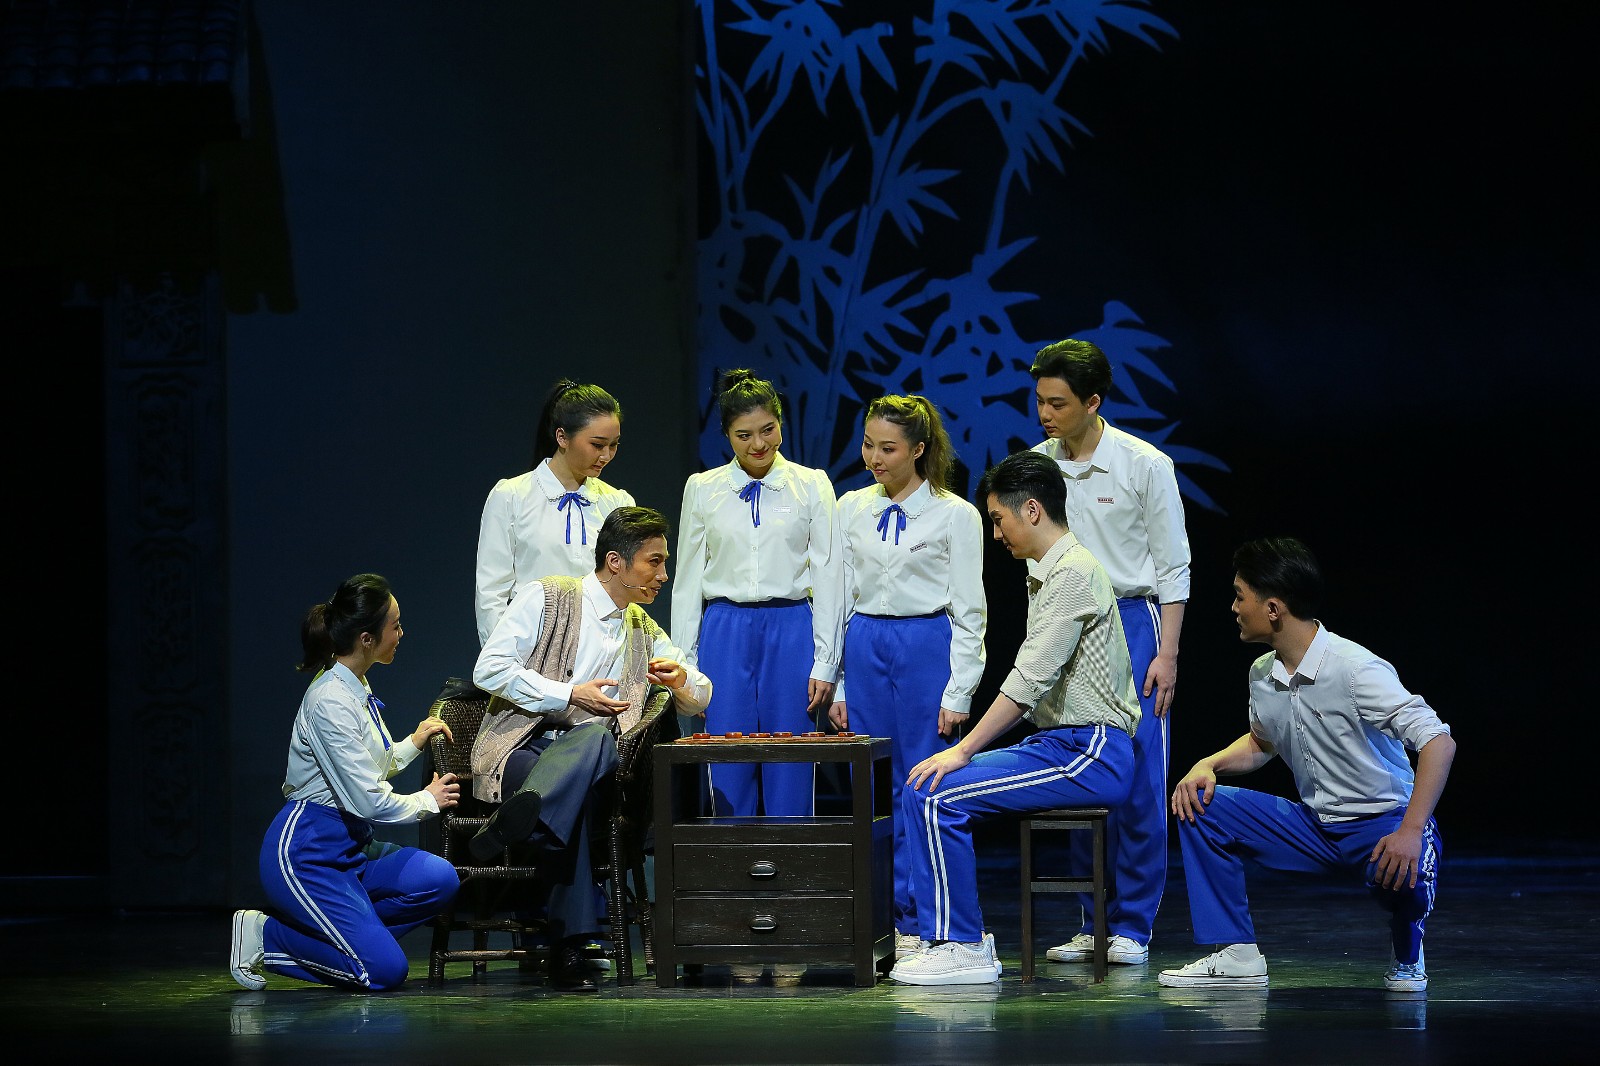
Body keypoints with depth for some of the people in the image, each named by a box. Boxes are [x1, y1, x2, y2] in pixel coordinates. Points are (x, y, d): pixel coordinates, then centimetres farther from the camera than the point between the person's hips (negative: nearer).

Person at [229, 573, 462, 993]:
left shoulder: (356, 690, 9)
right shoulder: (330, 702, -20)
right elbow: (367, 800, -20)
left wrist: (413, 743, 11)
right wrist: (427, 801, -4)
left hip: (349, 845, 9)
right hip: (304, 855, -9)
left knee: (440, 880, -16)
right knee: (385, 970, -18)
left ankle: (342, 932, 1)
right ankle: (265, 938, 0)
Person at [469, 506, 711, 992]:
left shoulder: (645, 632, 24)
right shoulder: (547, 597, 5)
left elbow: (700, 698, 29)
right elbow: (489, 669, -5)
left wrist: (680, 678, 4)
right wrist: (569, 696, -9)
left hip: (588, 753, 4)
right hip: (518, 750, -4)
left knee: (596, 738, -37)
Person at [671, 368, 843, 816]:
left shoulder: (812, 486, 3)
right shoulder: (702, 490, 7)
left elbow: (828, 577, 2)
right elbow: (687, 580, 9)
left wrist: (825, 662, -3)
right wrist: (685, 662, 4)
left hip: (791, 631, -1)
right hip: (725, 632, 1)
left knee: (790, 777, -1)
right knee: (729, 774, 0)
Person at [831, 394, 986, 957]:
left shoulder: (955, 515, -1)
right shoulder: (852, 510, 10)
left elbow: (969, 612, -2)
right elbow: (840, 598, 12)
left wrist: (959, 693, -9)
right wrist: (837, 685, 7)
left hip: (928, 649, -4)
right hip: (864, 650, 4)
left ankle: (916, 919, 3)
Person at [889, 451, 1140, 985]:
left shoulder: (1072, 573, -15)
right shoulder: (1053, 573, 19)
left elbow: (1030, 680, -21)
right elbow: (1034, 683, 20)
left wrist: (963, 751, -18)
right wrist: (967, 750, 13)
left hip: (1088, 755, -10)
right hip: (1064, 744, 10)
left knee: (934, 795, -19)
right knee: (922, 788, 9)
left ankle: (962, 947, -12)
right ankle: (954, 935, 10)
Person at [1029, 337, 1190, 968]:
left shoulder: (1144, 465, -6)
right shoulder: (1037, 464, 5)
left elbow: (1173, 567, -3)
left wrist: (1165, 654, -9)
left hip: (1132, 622, -4)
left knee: (1139, 783, -5)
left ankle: (1133, 926, 2)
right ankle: (1094, 922, 12)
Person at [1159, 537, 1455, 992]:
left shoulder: (1356, 669, -22)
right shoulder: (1263, 674, 2)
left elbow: (1439, 742, -28)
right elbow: (1261, 743, 23)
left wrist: (1411, 832, -37)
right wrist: (1208, 765, 0)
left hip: (1384, 822, -7)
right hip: (1315, 825, 7)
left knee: (1399, 873, -40)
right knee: (1200, 805, -6)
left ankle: (1407, 953, -2)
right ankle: (1236, 955, -4)